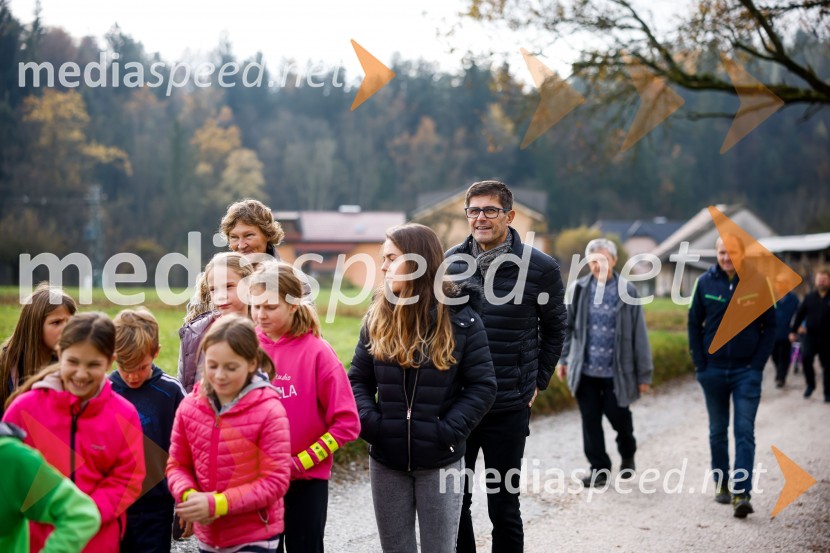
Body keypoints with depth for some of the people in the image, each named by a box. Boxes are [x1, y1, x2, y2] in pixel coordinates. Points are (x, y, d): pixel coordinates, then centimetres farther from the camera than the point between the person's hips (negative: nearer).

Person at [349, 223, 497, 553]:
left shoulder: (461, 319, -6)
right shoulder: (377, 318, 3)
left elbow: (482, 386, -6)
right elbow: (358, 379, 6)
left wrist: (448, 432, -16)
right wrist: (370, 422, -11)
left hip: (440, 461, -3)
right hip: (386, 462, 3)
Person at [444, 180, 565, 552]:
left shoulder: (541, 267, -6)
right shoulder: (450, 262, 1)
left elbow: (554, 328, 8)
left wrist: (538, 381, 5)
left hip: (509, 407, -2)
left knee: (504, 507, 8)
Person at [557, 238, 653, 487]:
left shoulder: (627, 290, -5)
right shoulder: (580, 289, 2)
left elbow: (638, 333, -4)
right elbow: (568, 325, 11)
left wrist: (644, 373, -4)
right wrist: (564, 359, 9)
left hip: (616, 371, -2)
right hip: (585, 370, 2)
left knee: (618, 417, 6)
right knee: (590, 421, 6)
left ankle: (627, 455, 36)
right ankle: (599, 469, 20)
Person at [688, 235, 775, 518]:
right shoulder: (705, 282, -1)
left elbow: (769, 327, 1)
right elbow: (694, 324, 5)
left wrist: (758, 365, -6)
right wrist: (700, 364, -1)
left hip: (746, 370, -2)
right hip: (713, 370, 2)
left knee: (745, 431, -7)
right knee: (718, 431, 13)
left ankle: (741, 493, -10)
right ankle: (721, 485, 25)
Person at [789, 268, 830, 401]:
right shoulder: (809, 297, 5)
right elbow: (800, 314, 8)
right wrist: (794, 331, 7)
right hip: (811, 335, 1)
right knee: (805, 358, -18)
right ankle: (810, 384, 4)